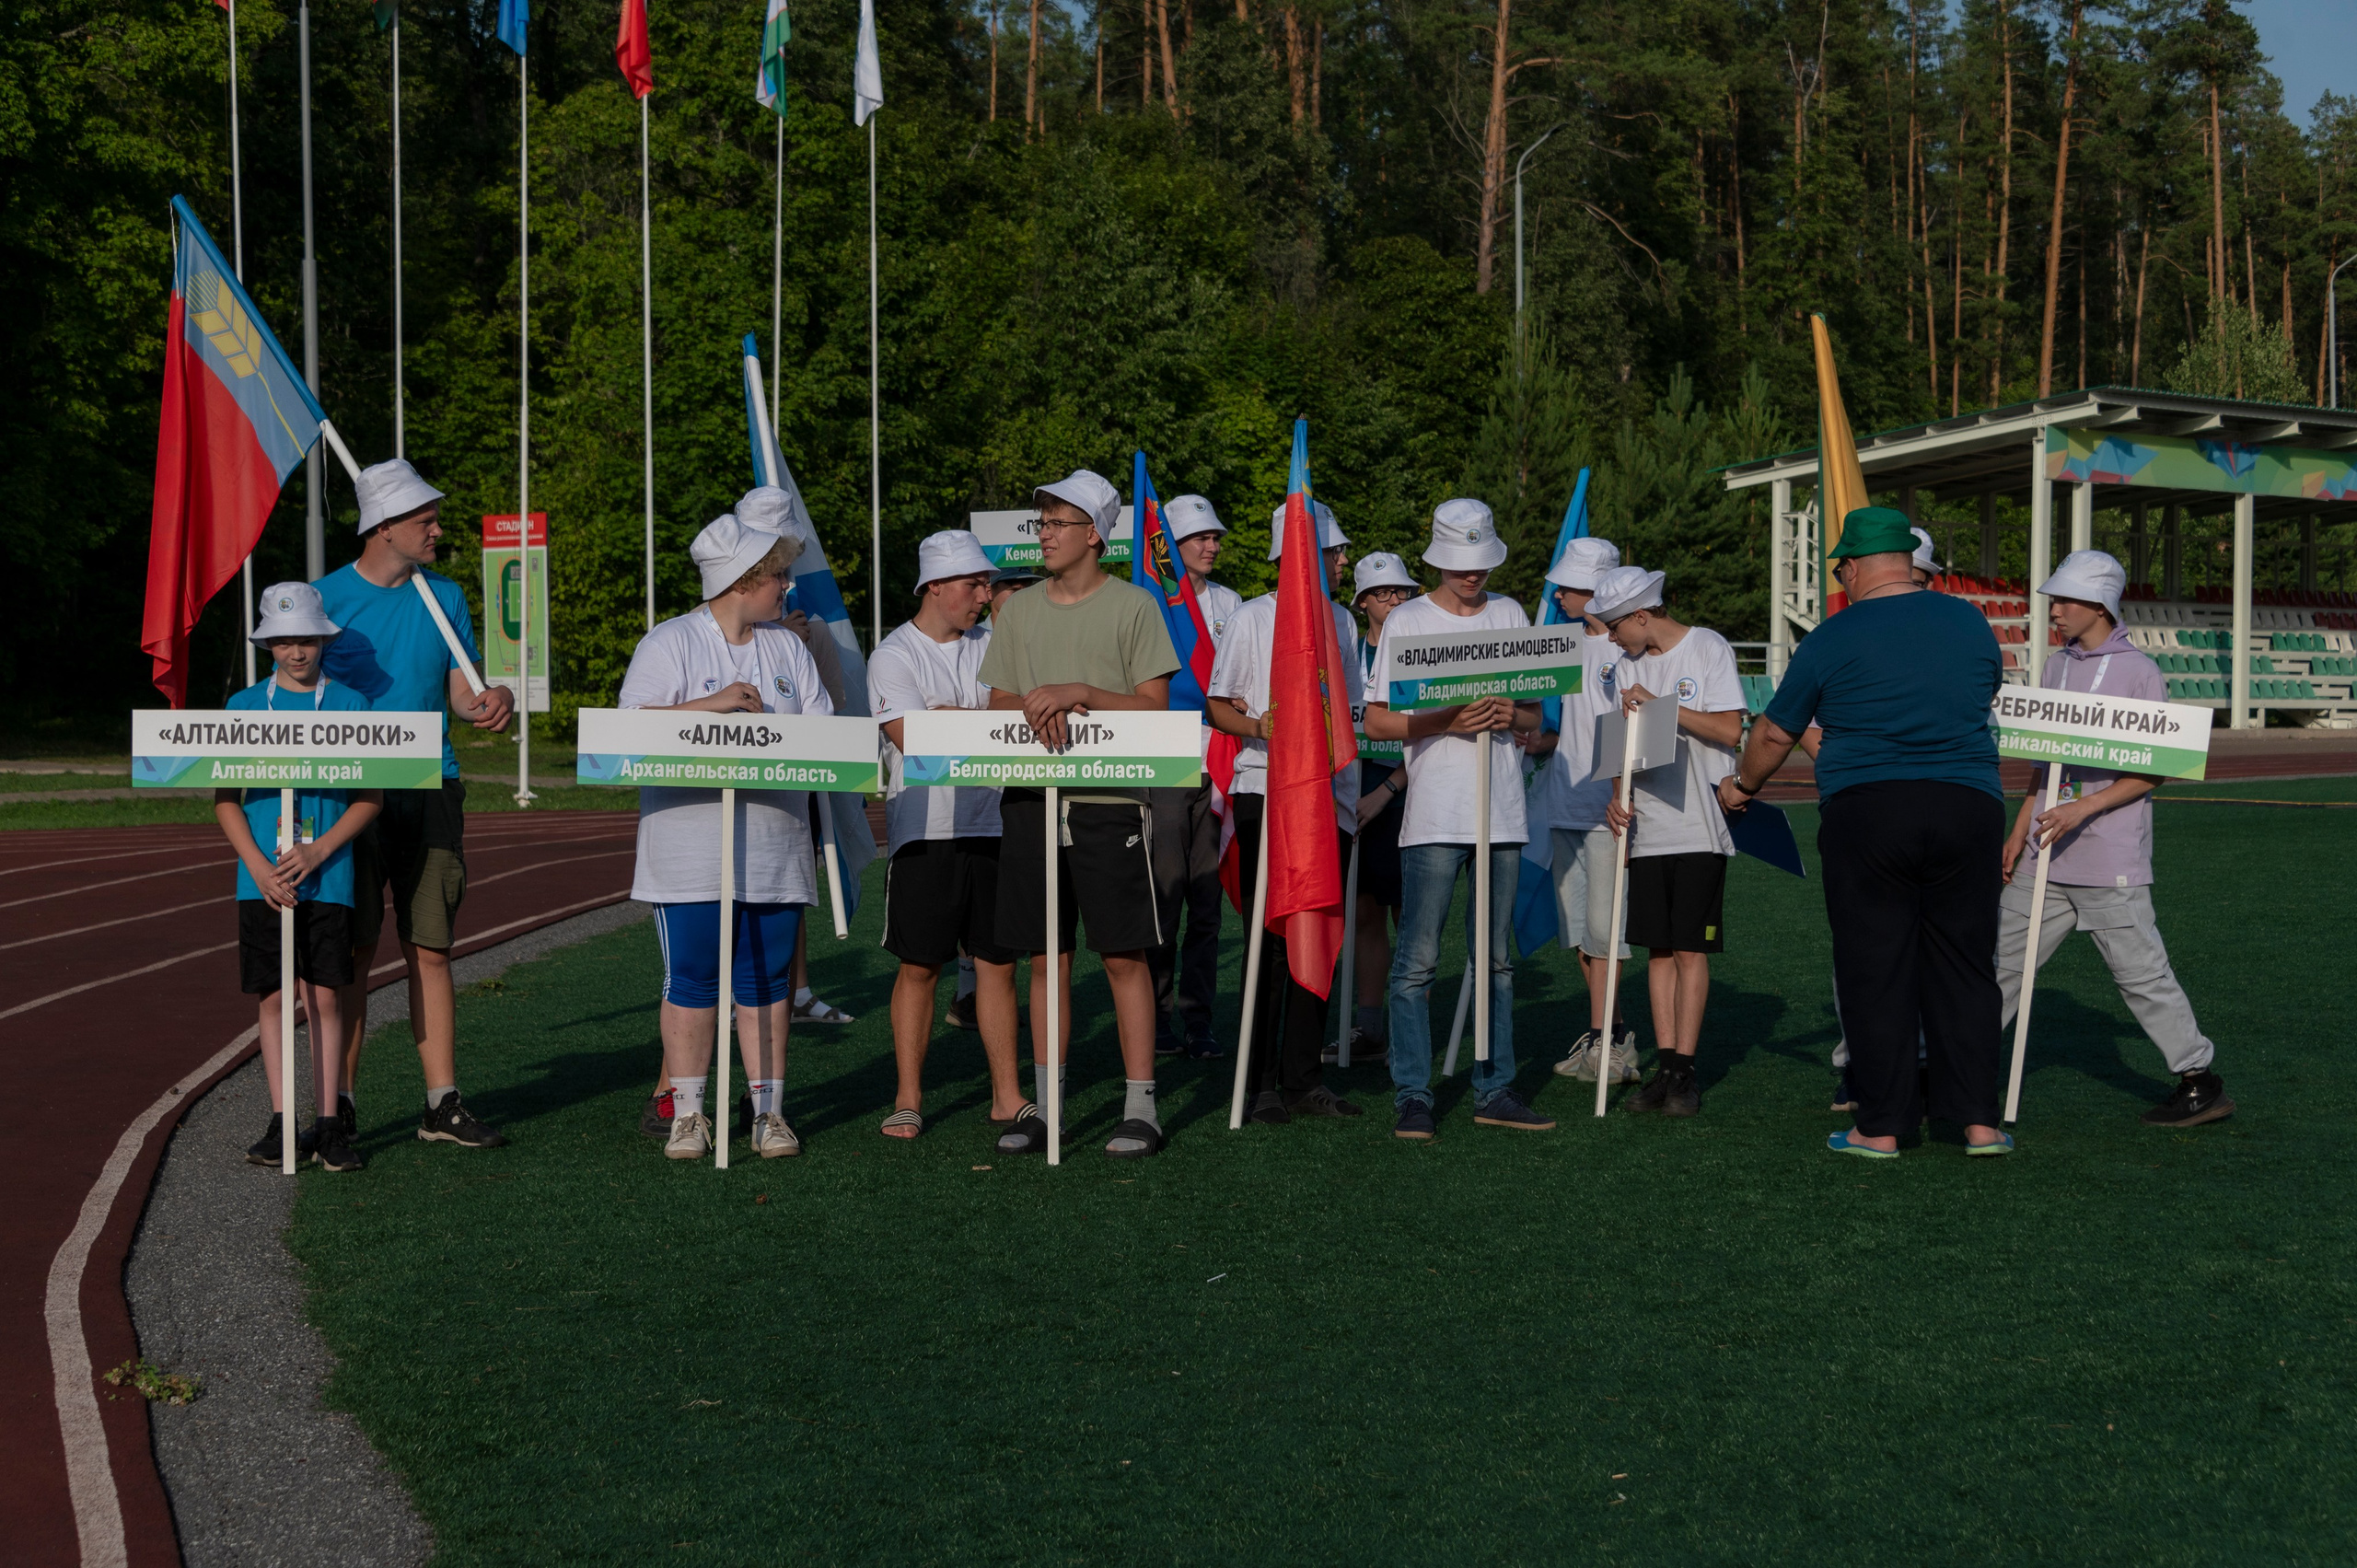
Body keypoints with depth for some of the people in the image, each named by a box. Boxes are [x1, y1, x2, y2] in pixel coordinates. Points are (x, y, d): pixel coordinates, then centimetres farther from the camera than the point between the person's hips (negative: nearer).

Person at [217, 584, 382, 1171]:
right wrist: (259, 868, -9)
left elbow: (371, 798, 0)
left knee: (324, 996, -1)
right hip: (262, 878, 1)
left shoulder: (350, 705, 2)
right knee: (273, 997, 5)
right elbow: (225, 800, 4)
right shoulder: (244, 707, 5)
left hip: (328, 876, -1)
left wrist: (317, 853, -12)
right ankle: (281, 1122, 11)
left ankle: (330, 1125, 5)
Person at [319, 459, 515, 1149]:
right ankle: (337, 1103, 8)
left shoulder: (445, 597, 11)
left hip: (431, 790, 3)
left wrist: (492, 701, -12)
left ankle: (443, 1103, 9)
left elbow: (460, 692, 11)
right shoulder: (326, 597, 1)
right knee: (352, 951, -1)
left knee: (429, 950, 4)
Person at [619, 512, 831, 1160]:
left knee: (768, 981, 6)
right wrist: (711, 705, -17)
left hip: (775, 847, 4)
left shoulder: (788, 647, 15)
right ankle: (688, 1113, 9)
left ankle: (769, 1112, 12)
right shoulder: (669, 643, 0)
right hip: (691, 848, -4)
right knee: (691, 980, -1)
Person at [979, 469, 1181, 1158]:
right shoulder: (1017, 611, 12)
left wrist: (1080, 693, -16)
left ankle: (1139, 1106, 6)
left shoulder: (1133, 606, 0)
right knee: (1046, 958, 8)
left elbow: (1155, 706, -5)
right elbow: (999, 705, 11)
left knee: (1125, 954, -1)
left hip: (1109, 799, -4)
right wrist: (1042, 709, -10)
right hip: (1031, 798, 4)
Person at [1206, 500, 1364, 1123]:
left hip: (1329, 796, 5)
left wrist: (1351, 789, 14)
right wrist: (1257, 725, -20)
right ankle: (1261, 1083, 2)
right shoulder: (1252, 619, -1)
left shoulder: (1340, 620, 14)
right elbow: (1217, 707, 0)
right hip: (1265, 793, -5)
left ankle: (1304, 1079, 12)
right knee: (1270, 940, -5)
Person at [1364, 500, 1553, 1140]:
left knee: (1497, 958, 9)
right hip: (1435, 815, -4)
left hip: (1502, 811, 4)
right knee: (1418, 959, -8)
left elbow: (1536, 716, 16)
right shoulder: (1406, 621, 1)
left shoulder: (1510, 615, 13)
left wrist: (1512, 714, -7)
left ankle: (1493, 1090, 17)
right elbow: (1375, 722, -3)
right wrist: (1446, 720, -16)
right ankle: (1412, 1096, -2)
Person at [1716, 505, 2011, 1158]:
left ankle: (1881, 1126, 7)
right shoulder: (1971, 622, 9)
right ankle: (1979, 1121, 10)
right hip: (1970, 809, 3)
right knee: (1962, 969, 10)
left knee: (1876, 973, 3)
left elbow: (1774, 733, 8)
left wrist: (1742, 786, 28)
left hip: (1866, 814, -3)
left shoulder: (1832, 640, -1)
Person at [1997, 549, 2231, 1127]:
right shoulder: (2056, 667, 14)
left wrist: (2082, 809, -19)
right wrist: (2020, 831, 17)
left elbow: (2154, 771, -11)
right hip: (2046, 857, 7)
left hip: (2110, 862, -7)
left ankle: (2202, 1082, 10)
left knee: (2141, 973, -2)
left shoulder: (2139, 672, -7)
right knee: (2002, 957, 9)